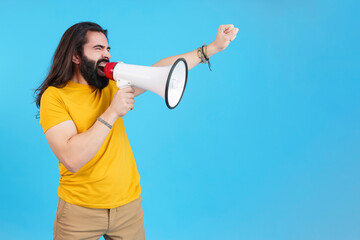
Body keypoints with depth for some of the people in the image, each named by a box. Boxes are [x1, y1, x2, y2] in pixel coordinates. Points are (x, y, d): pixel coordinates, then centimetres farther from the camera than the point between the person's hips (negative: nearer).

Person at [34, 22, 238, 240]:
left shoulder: (112, 85, 3)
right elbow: (71, 160, -26)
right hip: (80, 211, -4)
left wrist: (213, 48, -7)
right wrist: (112, 113, -27)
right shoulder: (55, 96, -14)